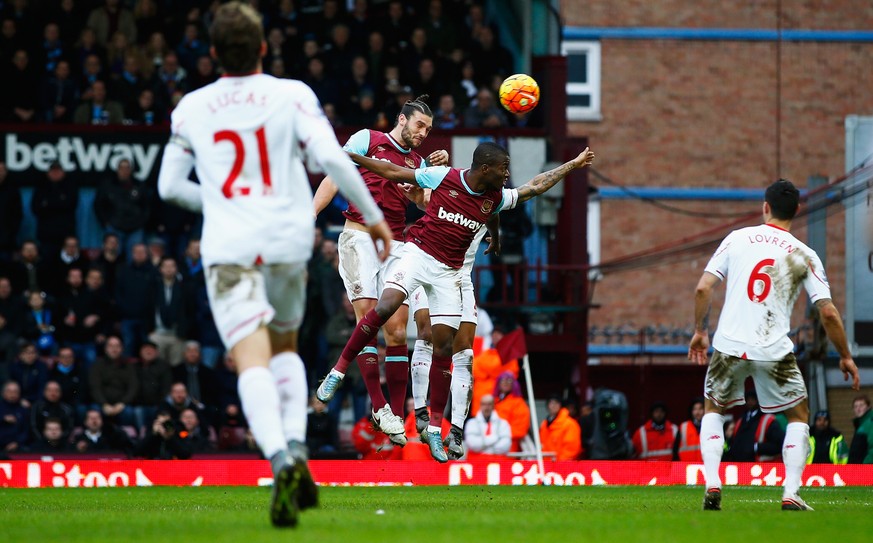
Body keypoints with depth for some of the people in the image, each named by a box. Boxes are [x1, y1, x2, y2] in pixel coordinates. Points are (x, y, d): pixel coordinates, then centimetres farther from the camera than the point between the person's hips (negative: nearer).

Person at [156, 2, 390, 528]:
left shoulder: (192, 108, 8)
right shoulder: (293, 95, 2)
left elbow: (169, 185, 13)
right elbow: (331, 158, -10)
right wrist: (373, 215, 0)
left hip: (227, 247, -1)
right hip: (288, 240, 1)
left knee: (253, 362, -12)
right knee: (285, 349, 24)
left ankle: (280, 459, -36)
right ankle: (296, 447, 3)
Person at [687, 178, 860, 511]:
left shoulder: (737, 239, 4)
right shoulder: (804, 256, 1)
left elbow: (703, 288, 0)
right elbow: (828, 312, -3)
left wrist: (700, 331, 15)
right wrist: (845, 357, 9)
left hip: (729, 346, 1)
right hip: (774, 351, -1)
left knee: (713, 410, 24)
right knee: (799, 414, 18)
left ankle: (712, 484, 7)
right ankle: (791, 493, 4)